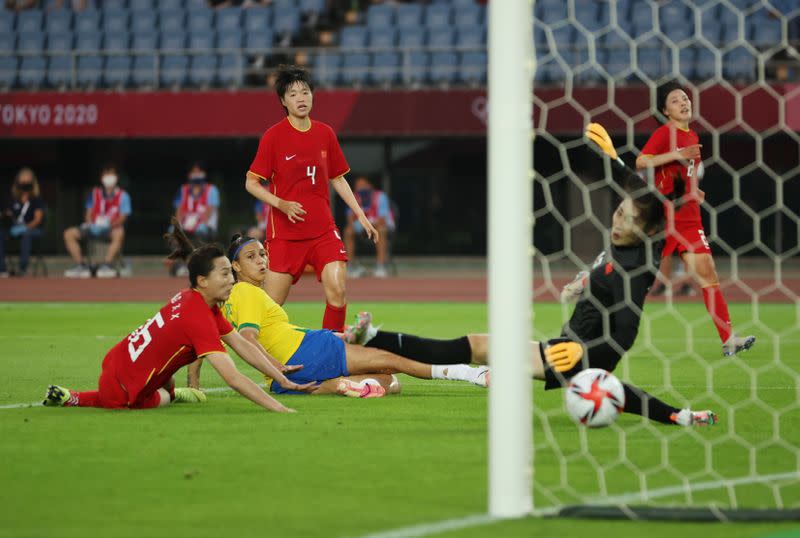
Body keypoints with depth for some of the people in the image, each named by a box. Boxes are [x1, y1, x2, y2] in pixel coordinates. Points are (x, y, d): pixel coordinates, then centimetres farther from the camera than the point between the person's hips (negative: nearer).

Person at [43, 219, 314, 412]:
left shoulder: (191, 298, 1)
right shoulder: (199, 317, -26)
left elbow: (242, 345, 4)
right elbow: (233, 378, -32)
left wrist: (284, 380, 1)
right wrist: (278, 408, -33)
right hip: (121, 393, -9)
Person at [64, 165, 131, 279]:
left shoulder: (122, 196, 3)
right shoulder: (95, 193, 13)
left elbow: (122, 218, -6)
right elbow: (89, 213, 11)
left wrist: (110, 224, -26)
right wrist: (89, 222, -13)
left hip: (110, 228, -4)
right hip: (93, 227, 4)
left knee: (119, 233, -41)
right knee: (69, 234, -17)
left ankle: (107, 264, -40)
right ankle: (81, 266, -19)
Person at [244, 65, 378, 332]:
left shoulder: (325, 134, 6)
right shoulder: (273, 136, -6)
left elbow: (337, 179, 18)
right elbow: (251, 183, -3)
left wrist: (361, 215, 12)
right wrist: (282, 204, -18)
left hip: (323, 230, 3)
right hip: (284, 232, -3)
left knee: (337, 291, -15)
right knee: (272, 305, -4)